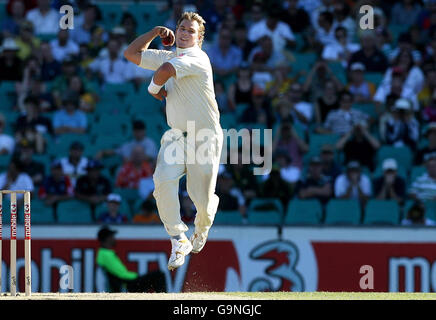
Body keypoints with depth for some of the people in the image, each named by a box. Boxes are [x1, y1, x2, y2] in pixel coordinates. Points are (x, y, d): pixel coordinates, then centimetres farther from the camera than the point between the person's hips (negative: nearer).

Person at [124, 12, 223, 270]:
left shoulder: (198, 59, -13)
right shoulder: (169, 57, 12)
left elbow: (166, 70, -29)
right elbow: (132, 53, 19)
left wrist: (154, 87, -9)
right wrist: (155, 32, 14)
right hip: (177, 136, 6)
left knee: (202, 199, -4)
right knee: (164, 180, -23)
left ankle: (202, 228, 34)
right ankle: (179, 241, -15)